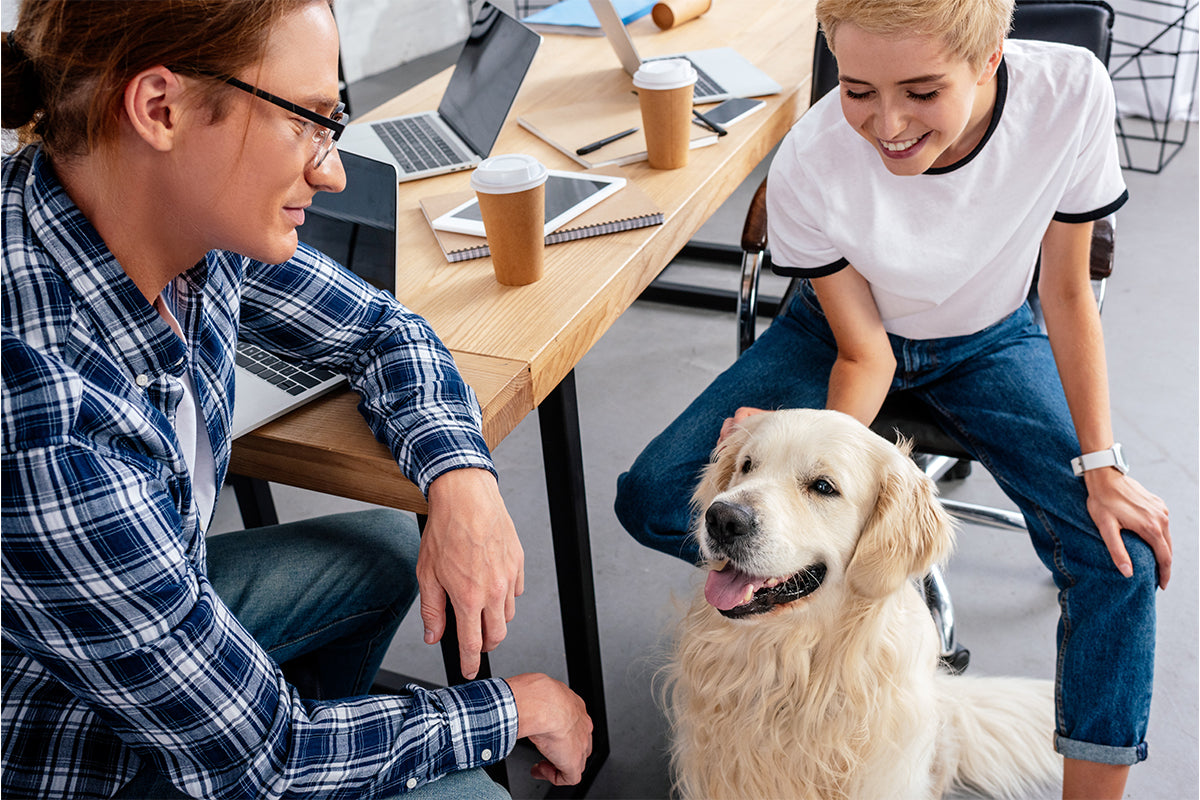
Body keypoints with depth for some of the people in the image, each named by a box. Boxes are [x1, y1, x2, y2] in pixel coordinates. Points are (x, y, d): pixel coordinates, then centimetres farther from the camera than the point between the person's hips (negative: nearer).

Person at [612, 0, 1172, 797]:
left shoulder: (1072, 90, -28)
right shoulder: (807, 167, -31)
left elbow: (1067, 288, -13)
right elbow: (863, 353, -17)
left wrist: (1101, 464, -15)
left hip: (991, 341, 1)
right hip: (846, 332, 0)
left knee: (1122, 553, -17)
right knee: (654, 501, -17)